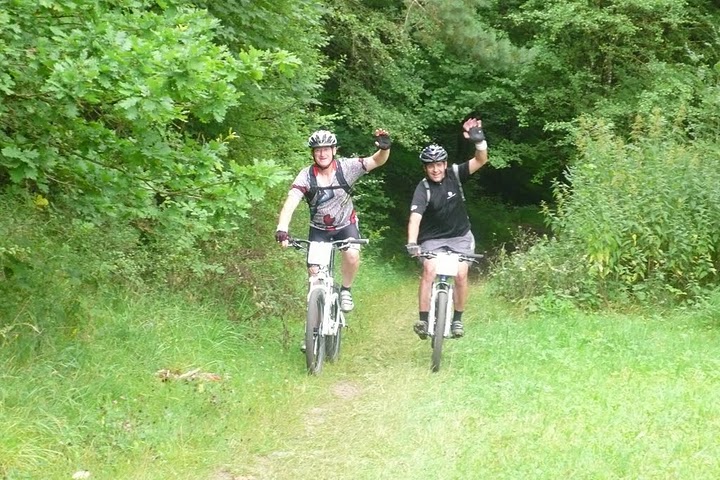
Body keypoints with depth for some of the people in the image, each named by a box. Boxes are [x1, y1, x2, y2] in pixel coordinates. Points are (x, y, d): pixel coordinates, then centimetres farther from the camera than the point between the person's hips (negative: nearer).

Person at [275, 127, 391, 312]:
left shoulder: (346, 167, -18)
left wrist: (384, 148, -47)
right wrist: (282, 229, -48)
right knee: (315, 270, -13)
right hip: (319, 229, 0)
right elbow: (290, 203, -32)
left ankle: (346, 290, 0)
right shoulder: (306, 176, -21)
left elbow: (377, 161, -23)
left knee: (352, 255, -27)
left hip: (346, 224, 0)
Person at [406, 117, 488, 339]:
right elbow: (415, 217, -32)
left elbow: (481, 161, -21)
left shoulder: (455, 175, -11)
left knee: (461, 274, -14)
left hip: (460, 236, 2)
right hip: (433, 238, -2)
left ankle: (457, 319, 3)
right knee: (429, 270, -23)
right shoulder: (423, 188, -20)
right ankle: (423, 320, -19)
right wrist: (412, 243, -47)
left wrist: (479, 141, -40)